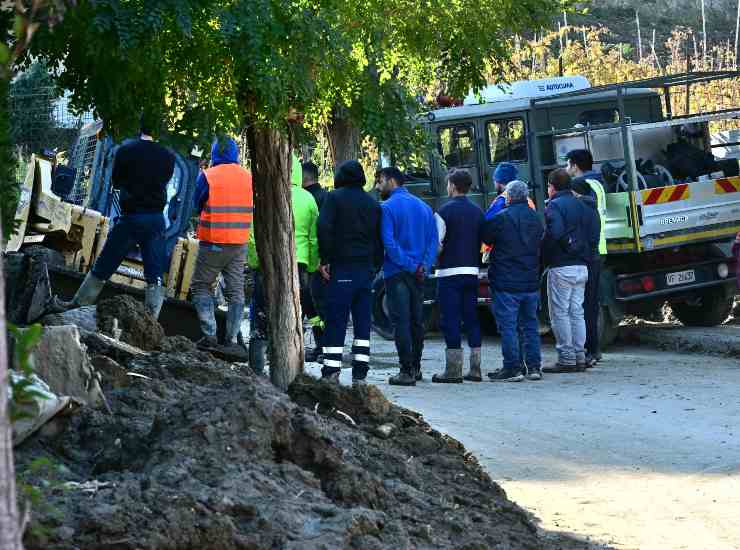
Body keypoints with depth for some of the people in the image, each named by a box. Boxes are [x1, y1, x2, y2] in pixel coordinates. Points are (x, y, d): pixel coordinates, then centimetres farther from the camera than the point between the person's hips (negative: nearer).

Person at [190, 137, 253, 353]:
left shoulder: (207, 176, -9)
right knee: (236, 291, 9)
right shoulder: (248, 177, 4)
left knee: (201, 286, 7)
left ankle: (209, 334, -5)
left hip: (213, 242, -4)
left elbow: (197, 205, 2)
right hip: (240, 242, 4)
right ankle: (231, 339, 6)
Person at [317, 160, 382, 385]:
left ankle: (331, 372, -9)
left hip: (342, 267, -5)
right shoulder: (373, 204, 15)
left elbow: (324, 228, -14)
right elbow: (380, 238, 15)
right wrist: (375, 265, 16)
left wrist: (325, 259, -10)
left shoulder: (335, 198, -2)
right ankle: (360, 374, 3)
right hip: (367, 269, 5)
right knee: (363, 324, 6)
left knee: (336, 322, -4)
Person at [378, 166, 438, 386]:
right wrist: (423, 266, -2)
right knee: (417, 321, 13)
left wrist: (411, 267, -13)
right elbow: (433, 241, 8)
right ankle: (415, 367, 19)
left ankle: (407, 370, -11)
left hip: (397, 273, -6)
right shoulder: (423, 207, 13)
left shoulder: (388, 208, -8)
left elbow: (389, 243, -16)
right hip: (419, 275, 6)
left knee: (401, 321, -6)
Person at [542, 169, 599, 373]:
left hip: (561, 267, -8)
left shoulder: (554, 206, -10)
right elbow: (594, 235, 11)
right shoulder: (581, 206, 14)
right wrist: (584, 254, 16)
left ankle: (566, 358, -5)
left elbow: (554, 233, -24)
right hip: (581, 267, 8)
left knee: (560, 313, -3)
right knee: (576, 312, 13)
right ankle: (579, 356, 13)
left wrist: (544, 255, -10)